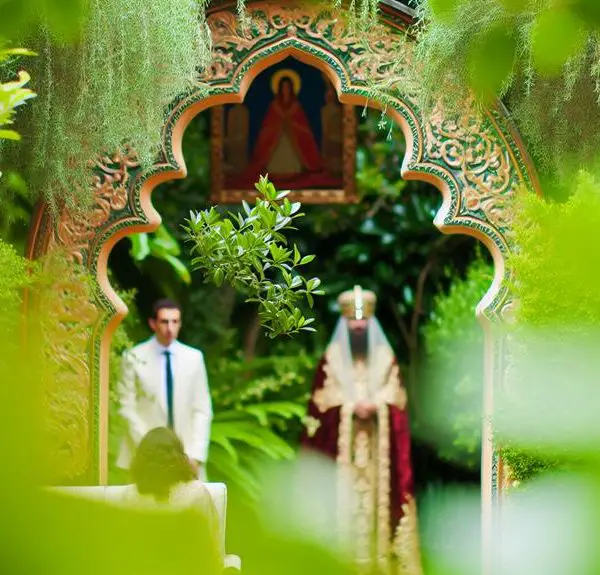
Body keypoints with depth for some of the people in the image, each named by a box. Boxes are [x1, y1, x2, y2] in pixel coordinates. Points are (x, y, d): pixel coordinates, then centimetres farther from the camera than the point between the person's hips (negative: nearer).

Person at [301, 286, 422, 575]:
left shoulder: (385, 357, 11)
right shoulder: (332, 357, 5)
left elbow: (394, 396, 4)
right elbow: (323, 399, -1)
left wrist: (374, 405, -15)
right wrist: (352, 406, -15)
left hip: (378, 444, 2)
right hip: (342, 444, -1)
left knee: (378, 495, -3)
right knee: (345, 498, -8)